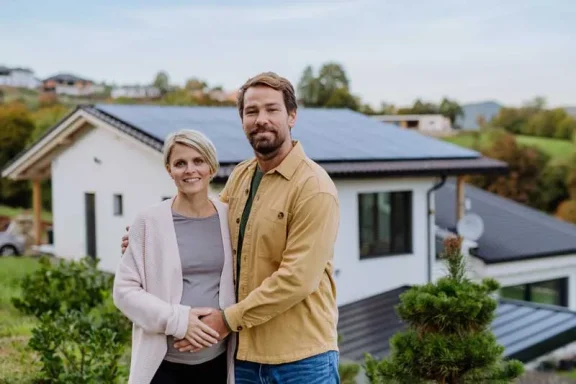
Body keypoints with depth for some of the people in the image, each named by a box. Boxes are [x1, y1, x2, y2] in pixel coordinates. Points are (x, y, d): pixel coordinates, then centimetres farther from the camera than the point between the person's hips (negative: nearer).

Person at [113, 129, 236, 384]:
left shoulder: (229, 218, 3)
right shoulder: (149, 221, -6)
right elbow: (124, 290, -6)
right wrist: (177, 319, -16)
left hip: (217, 360, 3)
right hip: (163, 361, -3)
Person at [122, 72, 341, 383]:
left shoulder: (313, 187, -15)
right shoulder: (240, 176, 6)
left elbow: (296, 279, -20)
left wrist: (228, 320, -16)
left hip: (301, 358, -6)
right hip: (245, 352, 6)